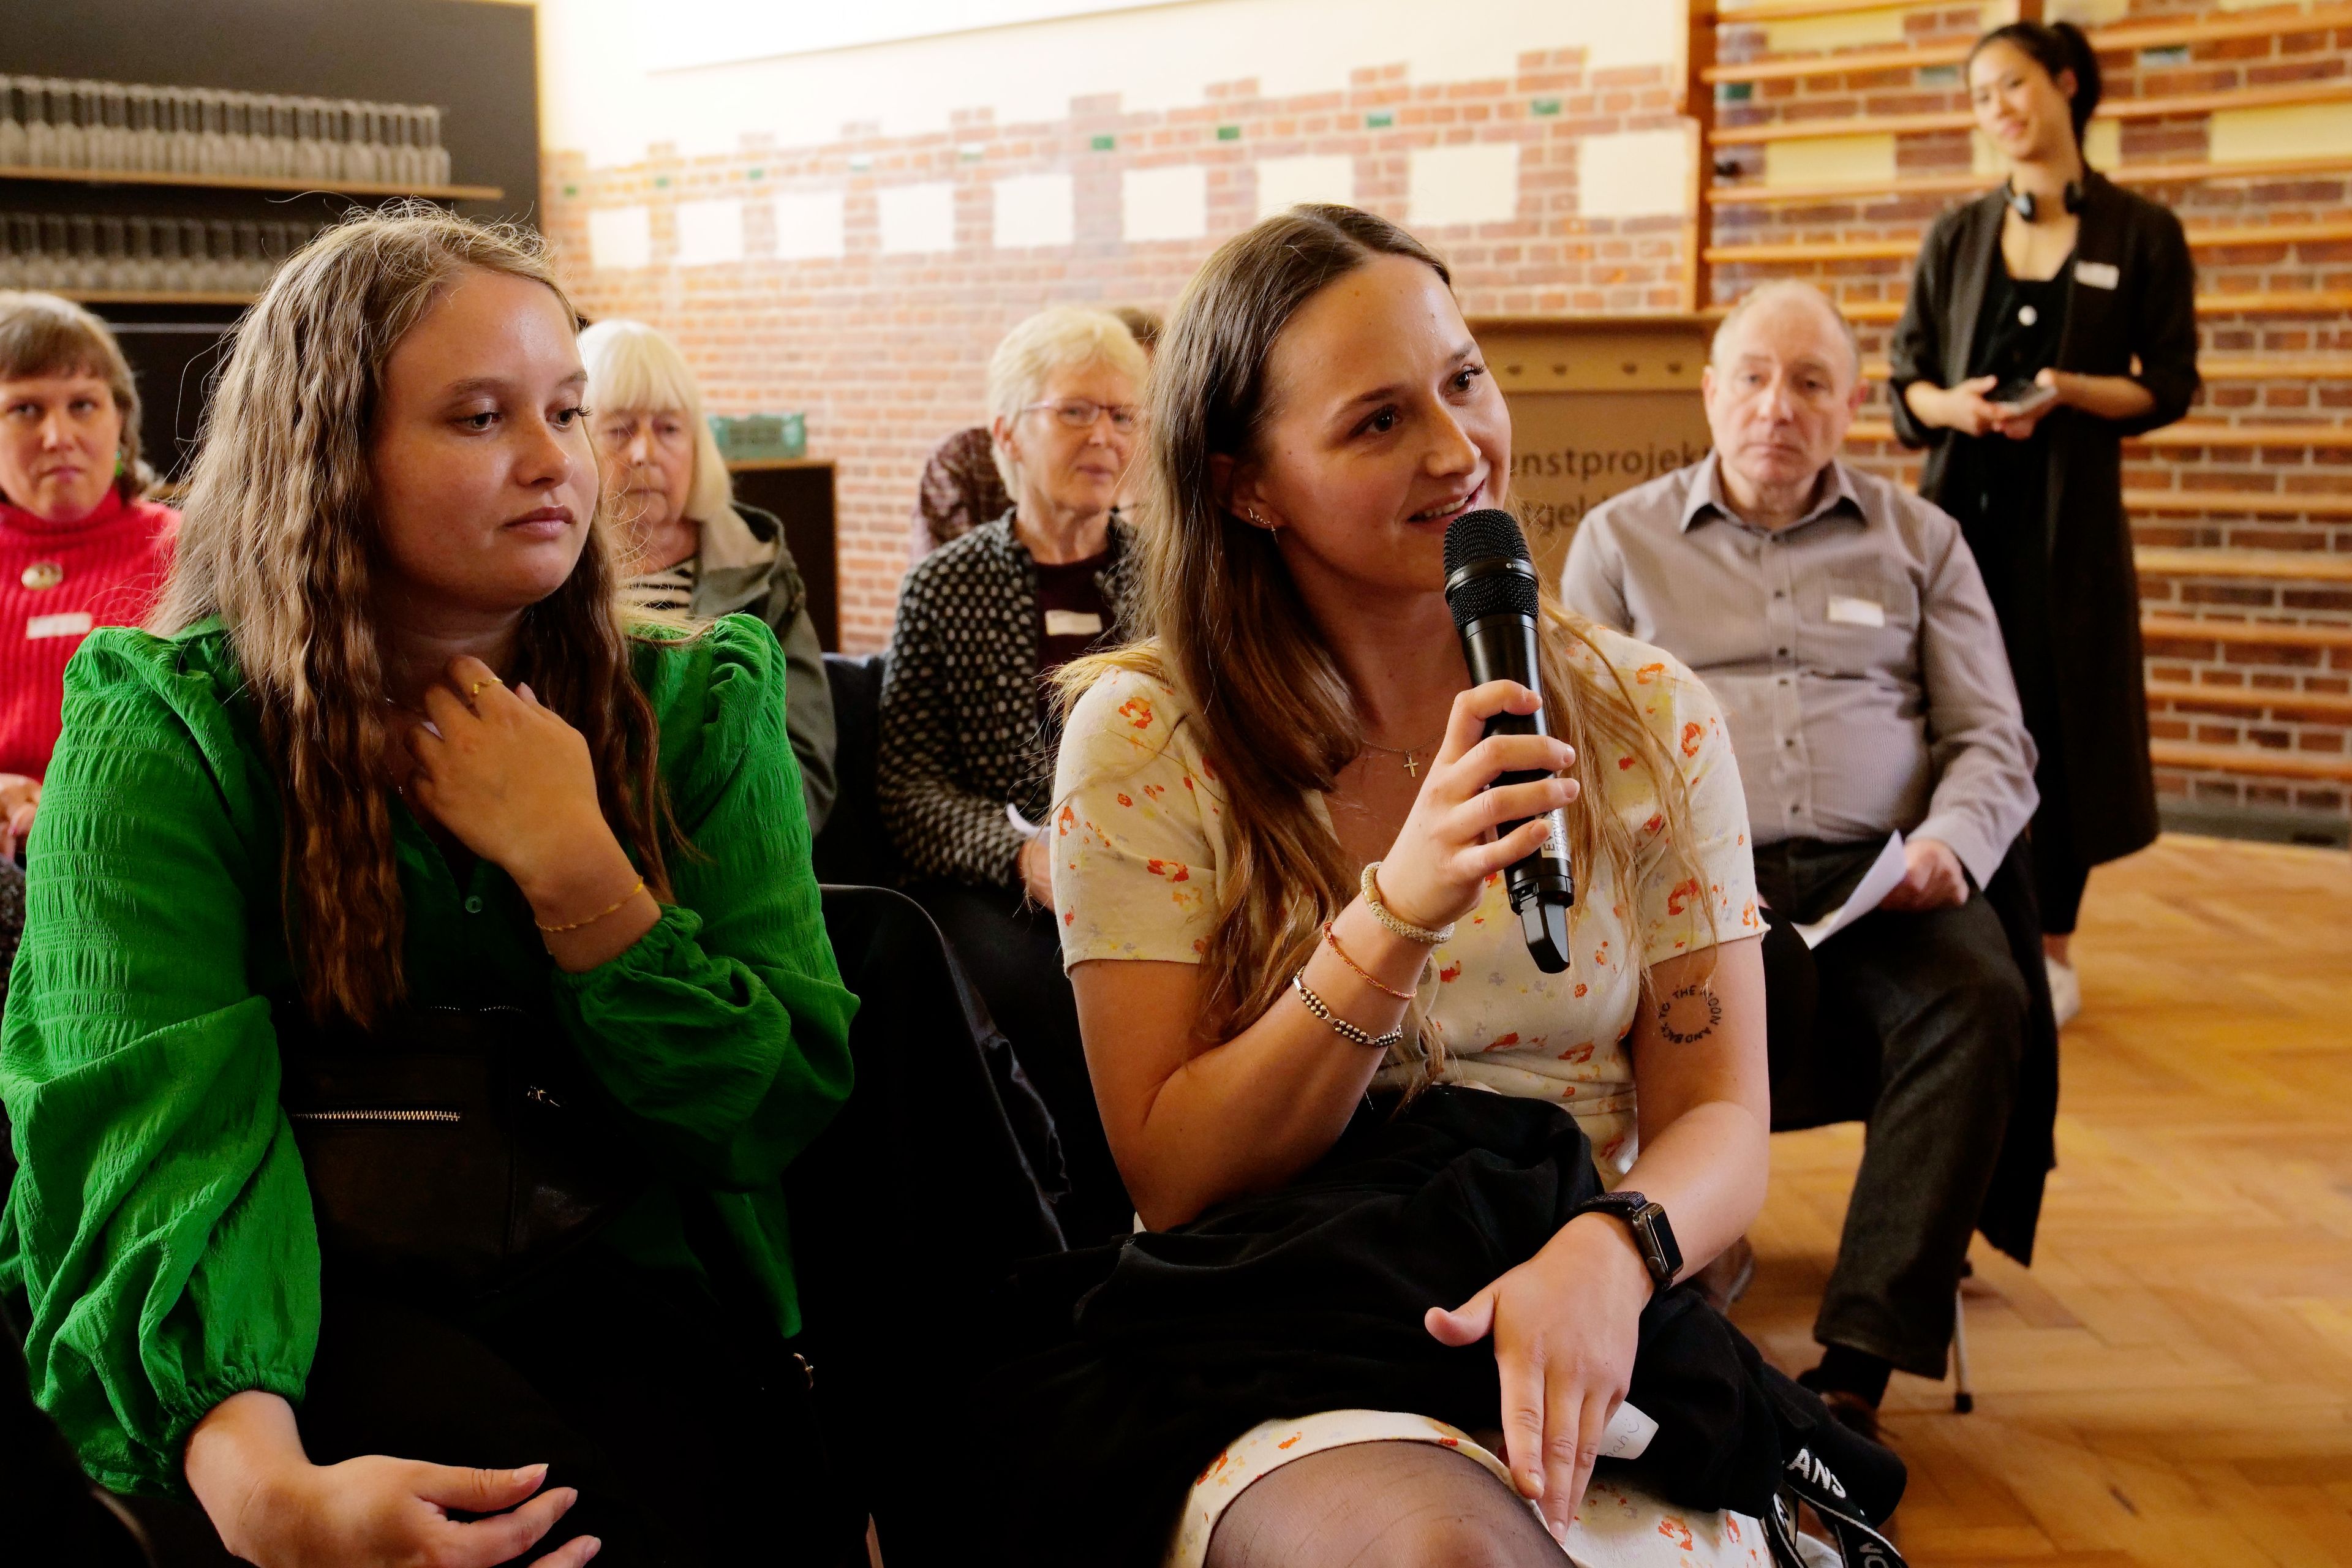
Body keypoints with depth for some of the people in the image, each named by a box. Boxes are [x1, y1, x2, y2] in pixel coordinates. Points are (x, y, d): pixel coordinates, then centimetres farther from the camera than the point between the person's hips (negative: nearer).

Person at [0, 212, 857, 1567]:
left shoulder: (700, 707, 1)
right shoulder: (162, 733, -5)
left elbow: (780, 1111, -3)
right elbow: (161, 1133, -19)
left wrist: (569, 862, -17)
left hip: (612, 1299, 2)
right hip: (309, 1316, -2)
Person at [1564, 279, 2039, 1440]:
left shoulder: (1919, 540, 21)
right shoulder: (1621, 539, 18)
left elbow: (1994, 739, 15)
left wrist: (1950, 842, -8)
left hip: (1875, 868, 1)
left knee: (1979, 998, -32)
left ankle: (1857, 1365, -33)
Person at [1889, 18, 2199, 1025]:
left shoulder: (2141, 234, 1)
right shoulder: (1957, 237, 9)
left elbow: (2169, 388, 0)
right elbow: (1905, 379, 9)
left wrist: (2066, 392, -17)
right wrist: (1949, 405, -13)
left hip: (2068, 513, -2)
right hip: (1962, 501, 2)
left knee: (2061, 718, 0)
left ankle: (2051, 949, 13)